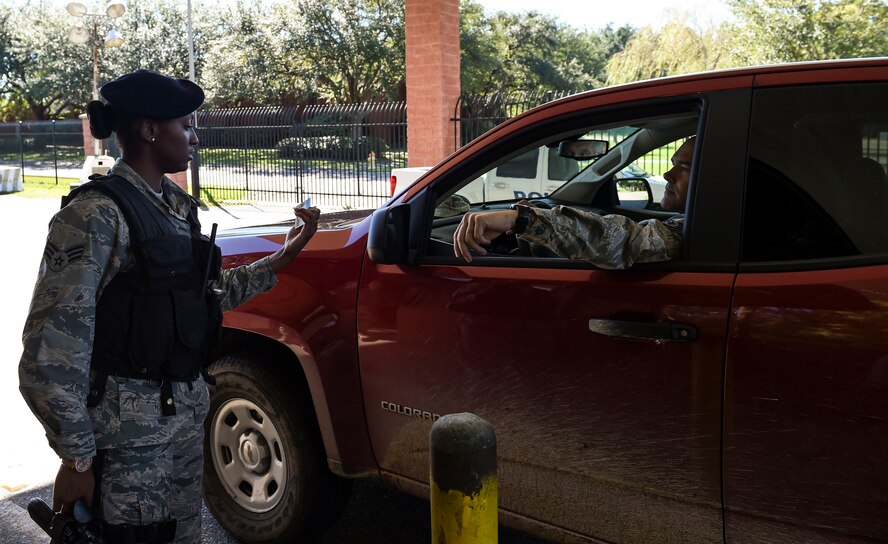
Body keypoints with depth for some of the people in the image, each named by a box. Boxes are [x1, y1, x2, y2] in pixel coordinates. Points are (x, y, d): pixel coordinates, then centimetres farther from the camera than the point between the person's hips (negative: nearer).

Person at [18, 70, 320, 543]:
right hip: (129, 423, -8)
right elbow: (51, 353, -19)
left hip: (186, 410, 8)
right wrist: (77, 459, -17)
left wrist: (279, 260, 14)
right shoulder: (97, 214, -16)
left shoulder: (176, 205, 8)